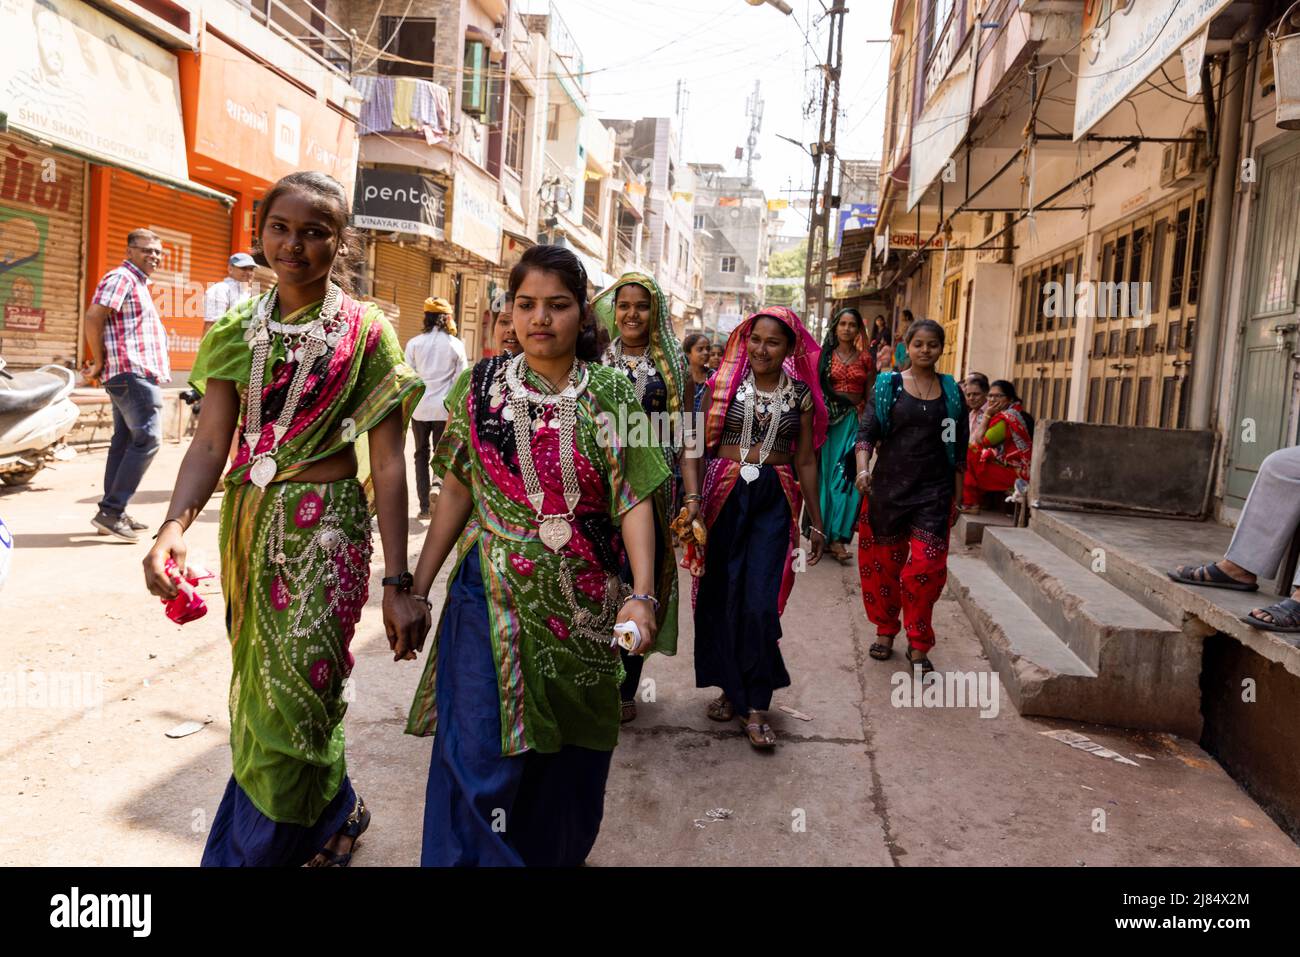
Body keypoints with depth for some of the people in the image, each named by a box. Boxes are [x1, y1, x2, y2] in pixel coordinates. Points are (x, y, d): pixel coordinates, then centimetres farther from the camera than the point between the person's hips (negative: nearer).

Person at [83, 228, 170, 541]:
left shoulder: (137, 282, 23)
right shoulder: (121, 278, -9)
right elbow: (93, 317, -18)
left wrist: (100, 364, 12)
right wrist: (100, 363, -12)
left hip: (131, 375, 10)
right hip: (133, 373, -10)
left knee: (124, 442, 10)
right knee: (147, 439, -14)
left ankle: (113, 514, 14)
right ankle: (111, 511, -13)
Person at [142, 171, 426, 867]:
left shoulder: (366, 333, -6)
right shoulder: (239, 330, 6)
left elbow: (387, 463, -10)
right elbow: (211, 442, -2)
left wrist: (398, 583, -15)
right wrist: (174, 526, -21)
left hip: (326, 529, -5)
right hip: (249, 524, 5)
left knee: (288, 701, -2)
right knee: (262, 690, 16)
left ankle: (247, 851, 21)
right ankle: (337, 814, 39)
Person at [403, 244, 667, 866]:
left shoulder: (609, 393, -2)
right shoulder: (480, 386, 0)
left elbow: (633, 499, -7)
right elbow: (456, 491, 4)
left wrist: (642, 594, -18)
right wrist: (417, 588, 2)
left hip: (583, 605, 1)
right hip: (492, 597, -1)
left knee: (570, 752, 16)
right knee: (481, 758, -5)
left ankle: (557, 854, 41)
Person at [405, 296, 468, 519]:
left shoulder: (414, 343, -1)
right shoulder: (455, 344, -3)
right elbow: (461, 379, -1)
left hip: (420, 407, 1)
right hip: (445, 408, -1)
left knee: (421, 454, 13)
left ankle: (424, 506, 11)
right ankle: (437, 485, -17)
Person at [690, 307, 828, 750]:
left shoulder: (801, 393, 4)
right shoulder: (723, 381, 0)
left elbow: (805, 460, 10)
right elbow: (699, 446, -2)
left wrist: (816, 523, 12)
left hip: (774, 502, 0)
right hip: (724, 495, 1)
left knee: (760, 605, -6)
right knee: (719, 597, 7)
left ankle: (756, 708, 6)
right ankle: (731, 689, 26)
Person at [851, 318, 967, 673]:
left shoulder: (951, 392, 8)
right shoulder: (887, 385, 3)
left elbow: (959, 449, 11)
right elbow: (867, 431, -3)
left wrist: (957, 497, 10)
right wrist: (863, 469, -21)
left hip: (934, 489, 1)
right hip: (888, 484, 0)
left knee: (927, 565, -8)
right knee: (883, 562, 6)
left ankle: (918, 645, 6)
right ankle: (885, 630, 27)